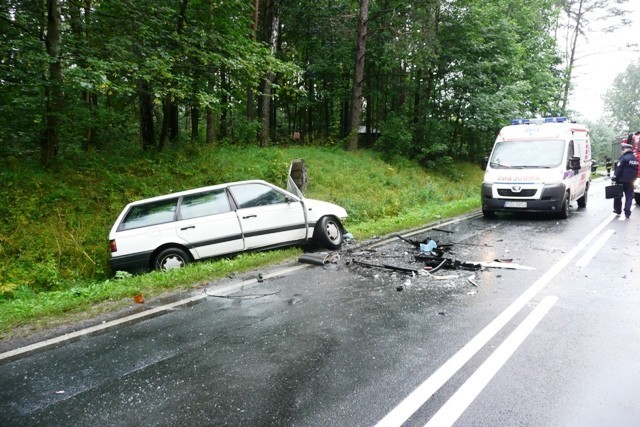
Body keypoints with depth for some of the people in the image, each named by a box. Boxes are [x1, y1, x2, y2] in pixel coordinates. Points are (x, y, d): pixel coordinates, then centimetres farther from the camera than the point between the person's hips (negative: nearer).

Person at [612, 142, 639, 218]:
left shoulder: (624, 158, -14)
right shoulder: (635, 159, 10)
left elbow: (618, 169, -18)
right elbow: (636, 171, 16)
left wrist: (614, 178, -15)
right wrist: (633, 179, 23)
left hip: (622, 181, -6)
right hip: (630, 181, 6)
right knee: (629, 196, 6)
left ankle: (618, 210, 15)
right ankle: (627, 212, 2)